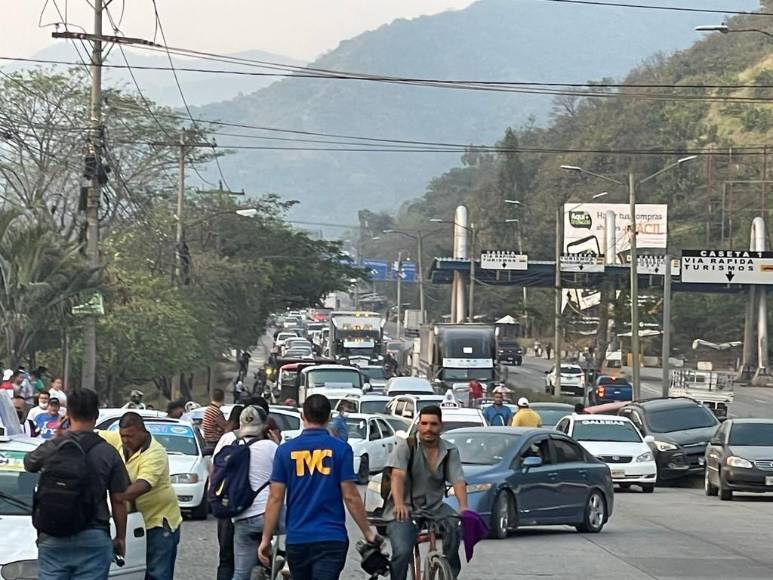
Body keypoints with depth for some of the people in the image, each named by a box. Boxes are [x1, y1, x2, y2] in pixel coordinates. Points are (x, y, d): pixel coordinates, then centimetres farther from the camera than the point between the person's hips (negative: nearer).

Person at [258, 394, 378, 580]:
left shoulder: (286, 450, 1)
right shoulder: (340, 449, -4)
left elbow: (275, 498, 0)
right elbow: (350, 496, -5)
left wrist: (266, 539, 5)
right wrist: (368, 532, 4)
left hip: (296, 539, 3)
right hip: (331, 538, -3)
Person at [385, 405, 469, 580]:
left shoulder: (450, 451, 4)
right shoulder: (407, 446, -6)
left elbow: (458, 480, -8)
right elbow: (398, 476, -19)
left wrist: (464, 507, -28)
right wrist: (399, 504, -38)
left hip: (434, 507, 3)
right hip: (405, 509, -3)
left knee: (455, 525, -27)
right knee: (402, 552, -23)